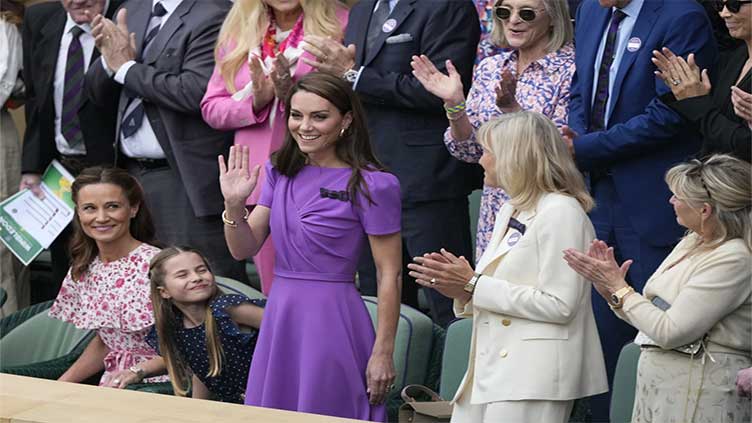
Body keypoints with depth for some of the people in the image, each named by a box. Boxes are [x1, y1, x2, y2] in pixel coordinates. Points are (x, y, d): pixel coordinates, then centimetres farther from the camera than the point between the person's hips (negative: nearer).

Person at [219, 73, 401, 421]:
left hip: (331, 320, -6)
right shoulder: (280, 172, 8)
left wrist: (383, 353, -12)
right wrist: (234, 204, -12)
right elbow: (244, 248, 7)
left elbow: (389, 274, -10)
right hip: (278, 316, 6)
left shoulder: (371, 184, -10)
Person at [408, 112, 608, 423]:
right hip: (490, 370, 9)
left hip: (532, 374, -9)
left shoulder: (561, 211, -10)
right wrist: (460, 289, 0)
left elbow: (558, 305, -17)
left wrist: (474, 285, -13)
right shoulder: (510, 211, 18)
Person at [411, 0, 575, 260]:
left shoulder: (571, 70, -8)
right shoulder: (489, 69, 9)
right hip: (494, 213, 5)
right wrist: (454, 104, -7)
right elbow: (471, 151, 9)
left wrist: (513, 110, -25)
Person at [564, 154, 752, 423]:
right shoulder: (691, 243, 11)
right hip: (656, 385, 8)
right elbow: (651, 319, 14)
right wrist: (609, 291, 0)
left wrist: (620, 288, -10)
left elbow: (670, 332, -19)